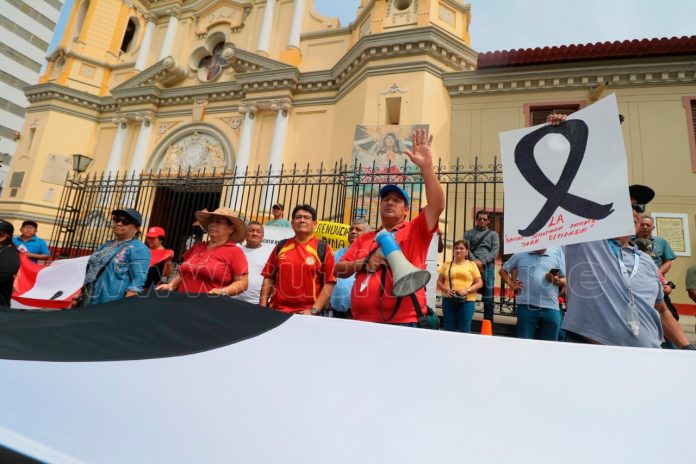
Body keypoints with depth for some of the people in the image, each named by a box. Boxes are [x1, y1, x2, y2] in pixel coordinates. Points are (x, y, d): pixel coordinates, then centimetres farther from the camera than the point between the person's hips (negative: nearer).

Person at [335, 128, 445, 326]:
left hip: (404, 323, -3)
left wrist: (426, 166, -18)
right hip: (362, 322, 4)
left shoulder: (415, 231, 5)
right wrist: (363, 263, -7)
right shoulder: (365, 238, 15)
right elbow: (339, 270, 12)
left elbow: (437, 205, -12)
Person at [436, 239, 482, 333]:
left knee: (464, 330, 1)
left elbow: (479, 283, 2)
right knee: (449, 329, 7)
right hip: (448, 300, 2)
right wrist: (446, 289, -9)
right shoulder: (446, 264, 10)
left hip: (467, 301, -2)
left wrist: (467, 290, -13)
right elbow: (439, 282, 11)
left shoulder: (472, 265, 6)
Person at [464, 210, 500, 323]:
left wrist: (482, 262, -11)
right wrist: (474, 261, -14)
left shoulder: (493, 234, 16)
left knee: (488, 298, 0)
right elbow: (466, 249, 2)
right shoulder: (468, 233, 15)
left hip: (487, 266, 0)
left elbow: (495, 251, 3)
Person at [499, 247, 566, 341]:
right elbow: (503, 271, 19)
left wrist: (557, 280, -9)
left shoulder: (557, 251, 9)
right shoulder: (520, 253, 9)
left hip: (551, 308, 1)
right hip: (526, 306, -1)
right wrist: (511, 284, 5)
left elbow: (566, 280, 12)